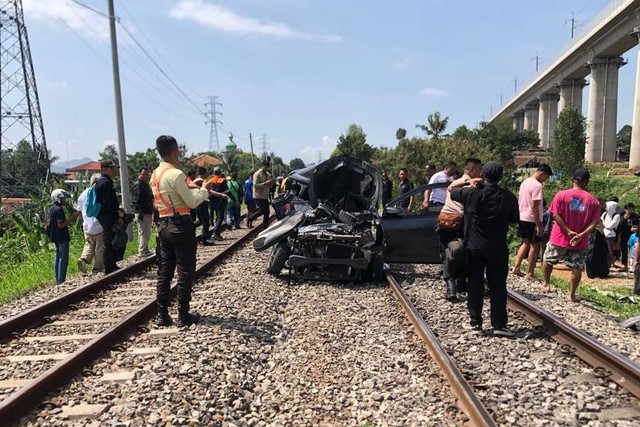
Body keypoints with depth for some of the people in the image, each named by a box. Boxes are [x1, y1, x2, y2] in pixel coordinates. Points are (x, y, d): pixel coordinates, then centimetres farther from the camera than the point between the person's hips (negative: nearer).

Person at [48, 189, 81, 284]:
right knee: (63, 259, -5)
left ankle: (58, 280, 19)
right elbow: (61, 225, -22)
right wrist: (72, 218, -20)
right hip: (62, 238, -10)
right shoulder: (59, 209, -18)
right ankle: (61, 281, -4)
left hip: (56, 238, 10)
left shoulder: (52, 208, 11)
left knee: (58, 258, 14)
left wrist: (71, 218, 15)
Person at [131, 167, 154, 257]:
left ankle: (145, 250, 25)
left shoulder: (147, 185, 19)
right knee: (144, 232, -8)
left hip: (148, 212, 10)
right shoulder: (137, 185, -12)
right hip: (142, 213, -10)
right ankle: (142, 251, -2)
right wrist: (140, 212, -25)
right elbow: (136, 200, -20)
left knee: (146, 233, 16)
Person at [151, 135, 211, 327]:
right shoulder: (176, 174, -17)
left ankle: (162, 314, 15)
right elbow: (192, 202, -14)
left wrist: (191, 189, 18)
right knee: (185, 270, 0)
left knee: (165, 270, 11)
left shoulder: (155, 175, 10)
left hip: (164, 225, 8)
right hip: (180, 225, -8)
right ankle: (183, 315, 6)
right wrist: (204, 190, 2)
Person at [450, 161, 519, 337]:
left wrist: (467, 182, 22)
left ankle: (475, 323, 15)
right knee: (497, 287, 8)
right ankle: (499, 325, 7)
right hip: (497, 249, 0)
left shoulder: (471, 193, -7)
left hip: (474, 247, 1)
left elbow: (451, 191, 10)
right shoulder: (508, 197, -7)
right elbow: (514, 221, 3)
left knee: (475, 285, 9)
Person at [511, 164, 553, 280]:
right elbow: (534, 206, -23)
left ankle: (516, 268, 17)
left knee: (526, 243, 19)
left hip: (522, 218, 9)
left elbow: (519, 201, 14)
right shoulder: (537, 185, -19)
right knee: (534, 246, 3)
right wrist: (539, 225, -20)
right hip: (532, 220, -9)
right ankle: (530, 273, 10)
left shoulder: (524, 182, 9)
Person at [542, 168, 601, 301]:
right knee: (577, 268, 10)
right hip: (580, 242, 1)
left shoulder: (561, 195, -7)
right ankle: (572, 294, 13)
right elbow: (594, 222, -9)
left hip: (559, 239, -1)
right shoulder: (593, 201, -2)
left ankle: (546, 284, 30)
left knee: (548, 260, 20)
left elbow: (555, 215, -13)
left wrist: (568, 231, -12)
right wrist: (581, 235, -13)